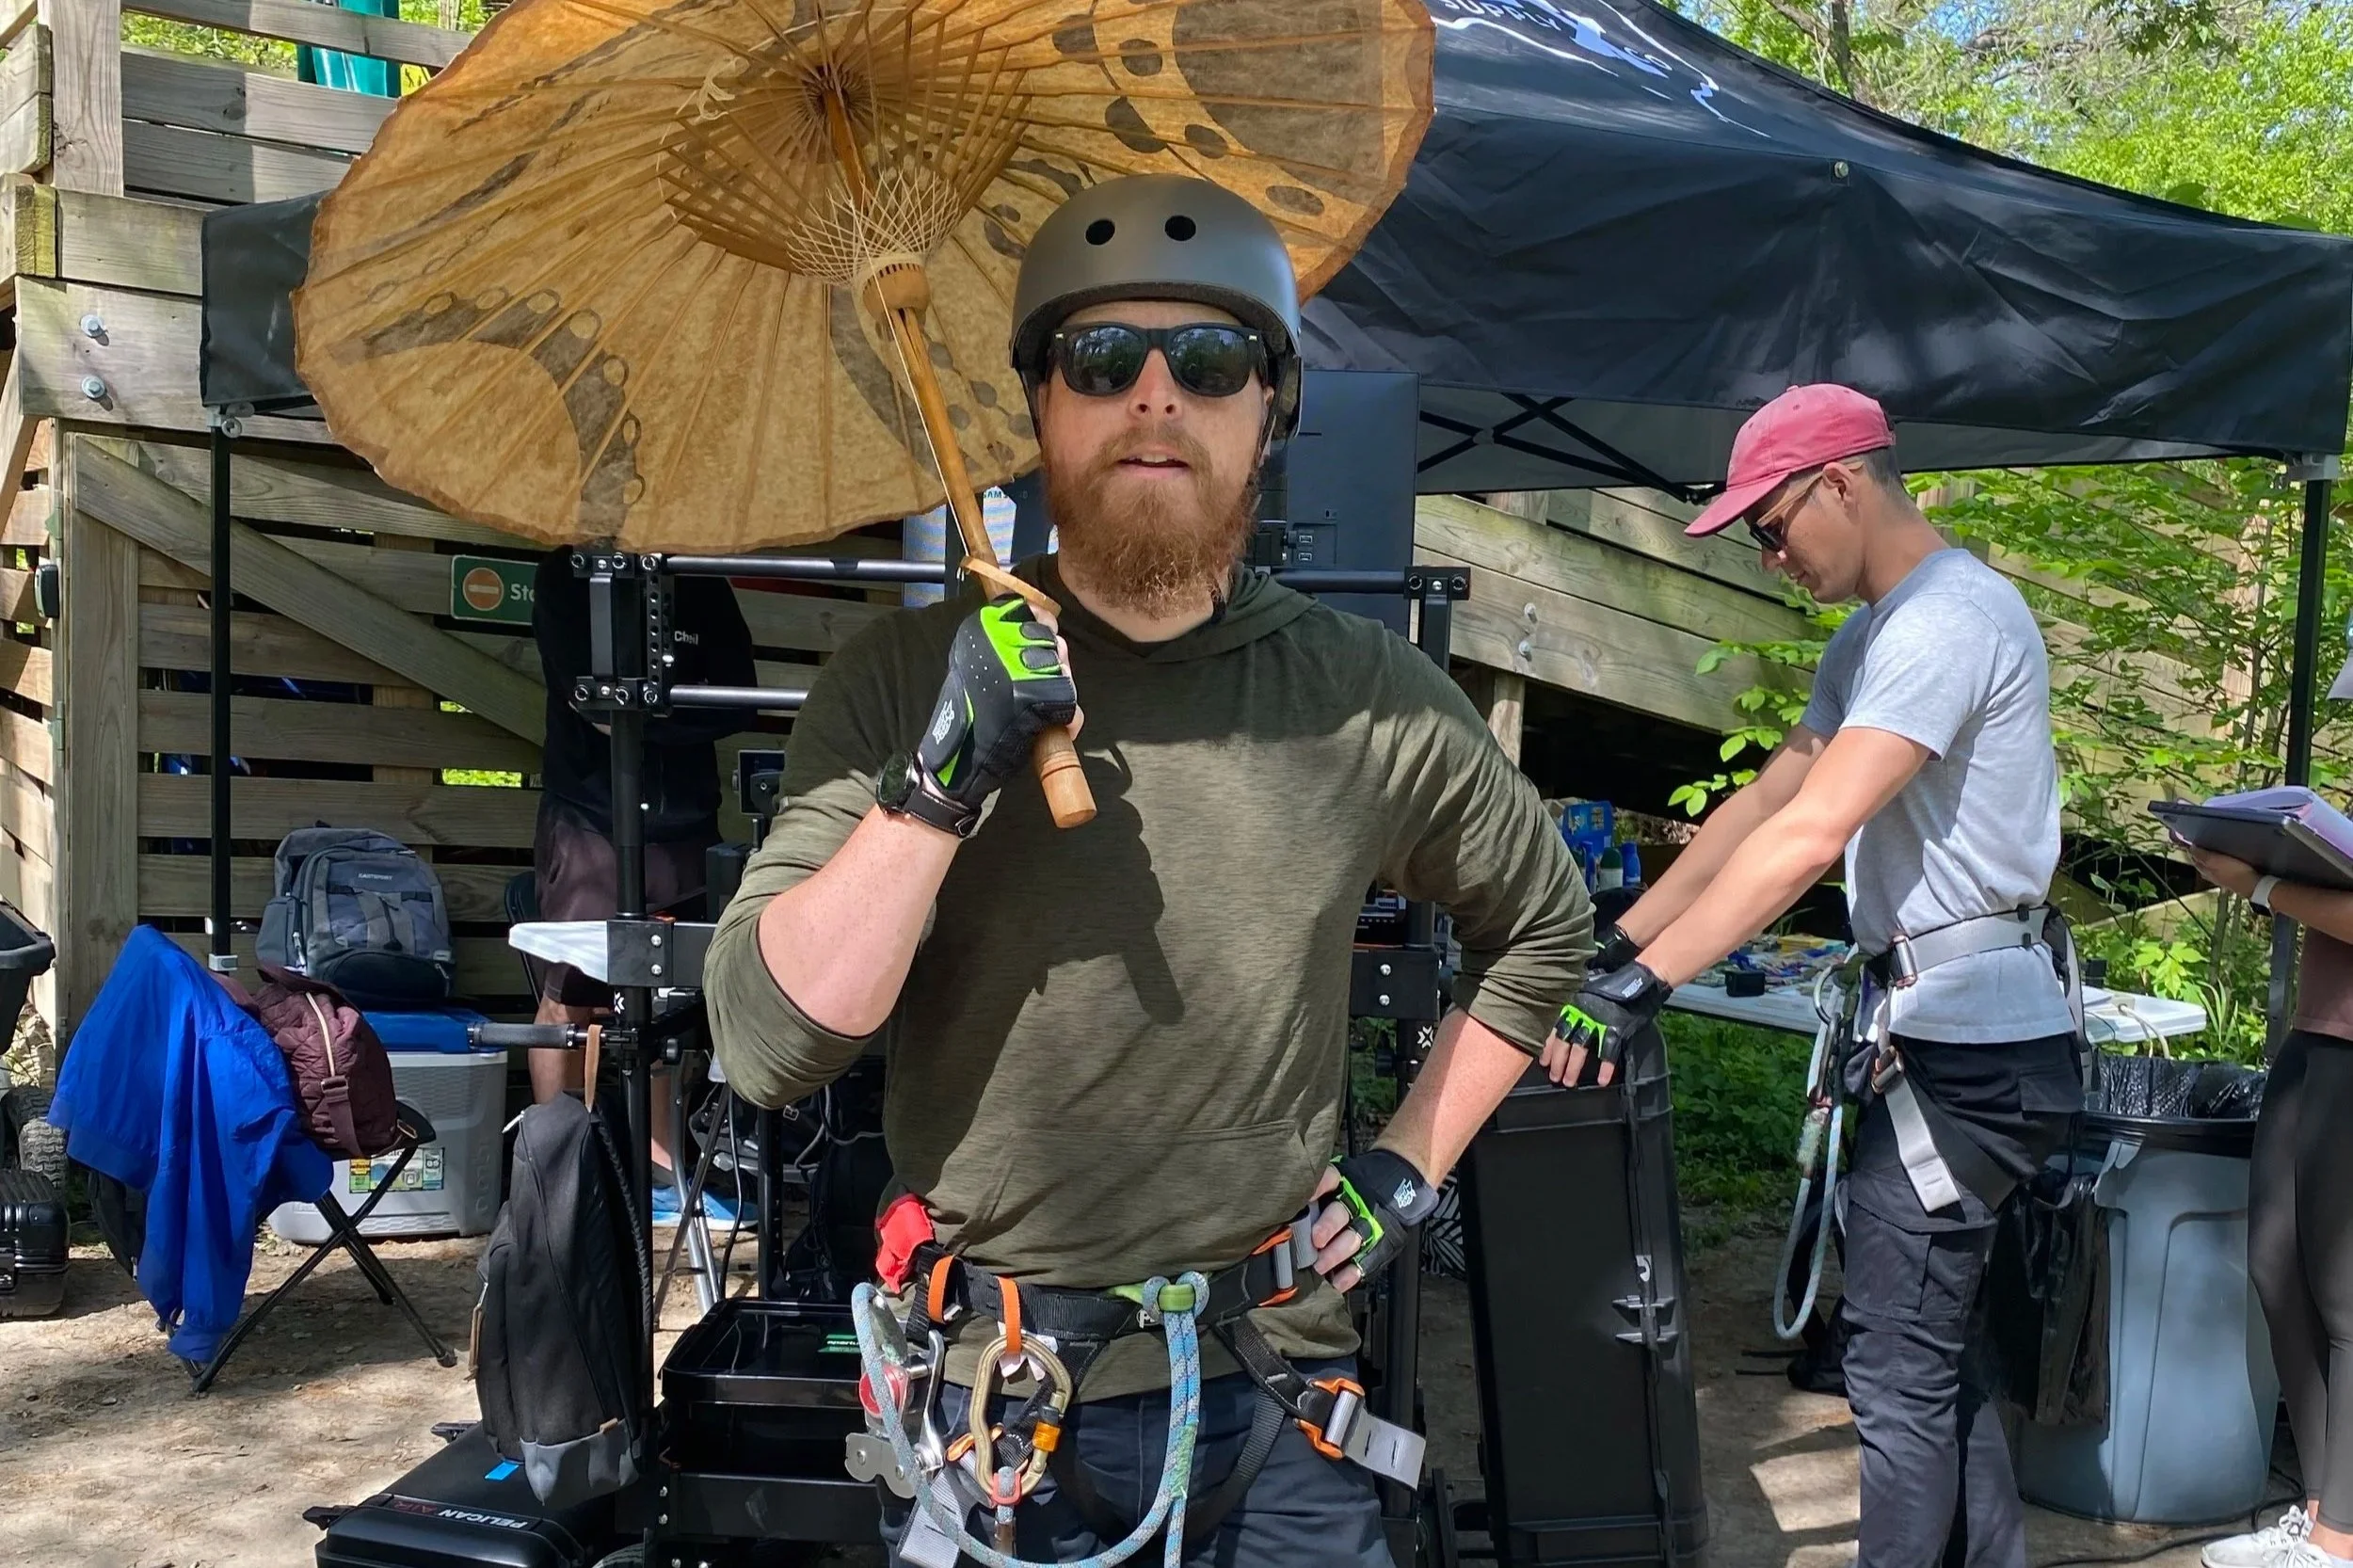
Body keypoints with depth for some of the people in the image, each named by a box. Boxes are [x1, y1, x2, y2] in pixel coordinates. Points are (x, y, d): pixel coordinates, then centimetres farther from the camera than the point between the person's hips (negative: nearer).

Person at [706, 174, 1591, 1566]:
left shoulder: (1373, 702, -5)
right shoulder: (910, 684, -8)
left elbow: (1544, 929, 12)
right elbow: (768, 1047, -14)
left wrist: (1412, 1167, 4)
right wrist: (941, 780, -24)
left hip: (1273, 1395, 1)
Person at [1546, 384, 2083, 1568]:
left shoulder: (1947, 619, -17)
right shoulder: (1875, 634, 16)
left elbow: (1809, 835, -27)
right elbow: (1763, 802, 14)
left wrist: (1639, 987, -30)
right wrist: (1616, 942, 7)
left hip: (1967, 1044, -10)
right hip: (1944, 1027, 10)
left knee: (1896, 1369, -3)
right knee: (1928, 1345, 19)